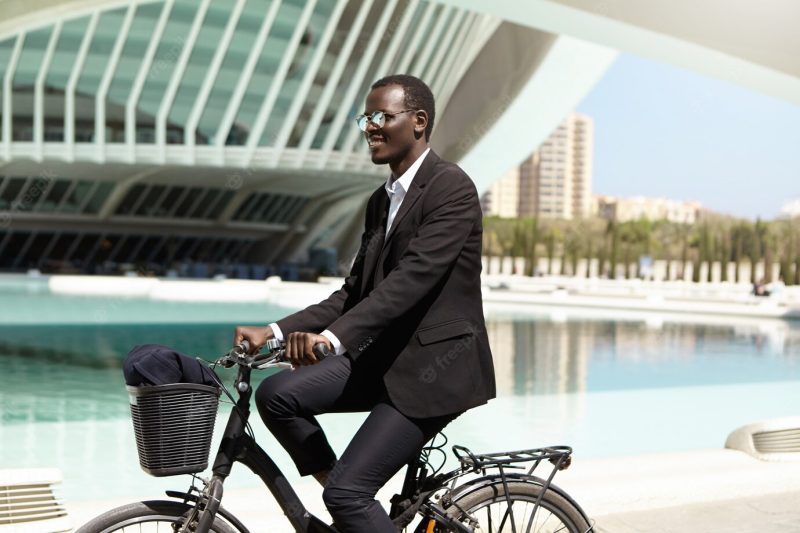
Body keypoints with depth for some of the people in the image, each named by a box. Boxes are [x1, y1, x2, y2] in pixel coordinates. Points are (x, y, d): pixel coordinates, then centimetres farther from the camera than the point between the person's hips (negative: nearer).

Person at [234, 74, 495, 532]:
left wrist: (334, 337, -36)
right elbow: (355, 291, 11)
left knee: (347, 491, -14)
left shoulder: (451, 187, -14)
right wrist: (277, 332, -2)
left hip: (435, 366, -8)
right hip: (385, 357, 8)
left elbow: (413, 278, -26)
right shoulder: (381, 200, 13)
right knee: (277, 395, -9)